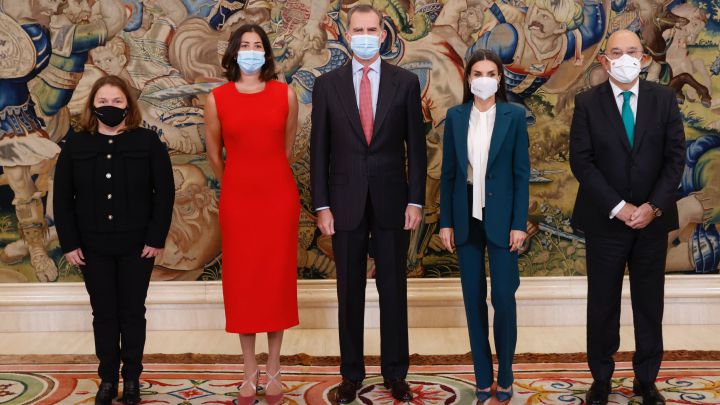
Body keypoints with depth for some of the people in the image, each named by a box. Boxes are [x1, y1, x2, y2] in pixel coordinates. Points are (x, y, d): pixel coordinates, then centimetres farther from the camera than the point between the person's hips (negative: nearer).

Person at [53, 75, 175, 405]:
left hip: (137, 246, -1)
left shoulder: (148, 142, -3)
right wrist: (69, 243, -3)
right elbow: (62, 198, 3)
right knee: (103, 314, 9)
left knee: (133, 313, 7)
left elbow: (165, 192, -4)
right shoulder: (75, 145, 2)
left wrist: (156, 238, -9)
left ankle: (132, 378, 20)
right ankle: (108, 378, 21)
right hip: (93, 247, 2)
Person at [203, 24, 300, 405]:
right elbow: (214, 155, 12)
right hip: (237, 199, 0)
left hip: (279, 196, 0)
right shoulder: (217, 98, -1)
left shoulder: (285, 94, 0)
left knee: (277, 278, 5)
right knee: (241, 280, 5)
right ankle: (250, 372, 17)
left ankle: (273, 370, 17)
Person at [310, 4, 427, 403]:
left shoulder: (406, 82, 2)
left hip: (392, 201, 0)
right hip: (346, 202, 0)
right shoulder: (327, 84, 2)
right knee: (350, 292, 8)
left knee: (393, 289, 7)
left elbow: (416, 145, 2)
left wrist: (415, 200, -4)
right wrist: (321, 205, -4)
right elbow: (319, 149, 2)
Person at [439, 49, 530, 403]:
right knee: (473, 298, 7)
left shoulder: (514, 115, -1)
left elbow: (521, 172, -2)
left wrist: (519, 224, -8)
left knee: (503, 297, -2)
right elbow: (448, 172, 6)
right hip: (466, 216, 2)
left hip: (500, 216, -2)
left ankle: (505, 376, 14)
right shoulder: (455, 116, 5)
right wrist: (446, 222, 2)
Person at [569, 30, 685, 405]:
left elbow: (675, 156, -1)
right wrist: (618, 207, -15)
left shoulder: (664, 98, 2)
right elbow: (581, 162, -8)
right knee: (602, 304, 8)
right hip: (605, 220, -1)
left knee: (650, 304, 10)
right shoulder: (587, 103, -3)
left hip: (653, 218, 2)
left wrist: (654, 206, -12)